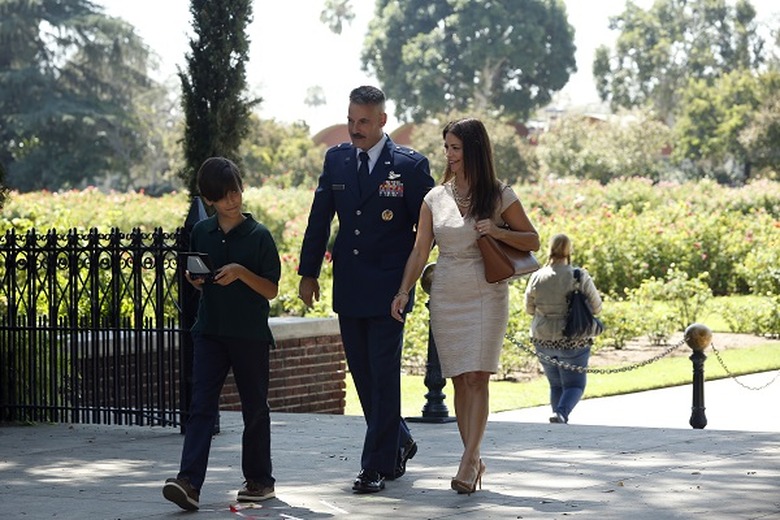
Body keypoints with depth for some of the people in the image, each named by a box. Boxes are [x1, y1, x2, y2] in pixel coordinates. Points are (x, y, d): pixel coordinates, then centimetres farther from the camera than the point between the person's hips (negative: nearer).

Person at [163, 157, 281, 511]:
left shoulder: (259, 236, -6)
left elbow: (271, 290, -7)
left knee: (254, 408, 9)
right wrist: (193, 279, -3)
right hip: (210, 332, 3)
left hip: (250, 335, -2)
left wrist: (241, 272, -21)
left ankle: (259, 479, 23)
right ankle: (189, 482, -18)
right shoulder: (201, 233, 6)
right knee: (201, 405, -9)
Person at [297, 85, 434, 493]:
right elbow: (319, 219, 13)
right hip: (349, 289, 5)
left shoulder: (410, 165, -5)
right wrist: (308, 273, 11)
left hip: (389, 289, -5)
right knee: (362, 375, 11)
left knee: (383, 376, -6)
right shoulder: (336, 160, 8)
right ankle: (398, 443, 29)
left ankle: (377, 466, -2)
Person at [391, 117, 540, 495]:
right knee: (459, 382, 3)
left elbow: (532, 241, 5)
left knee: (477, 378, -12)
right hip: (446, 297, 3)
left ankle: (467, 463, -16)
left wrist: (499, 233, -13)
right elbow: (420, 250, 6)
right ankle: (474, 461, 11)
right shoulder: (435, 198, 8)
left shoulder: (499, 196, 0)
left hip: (486, 296, -3)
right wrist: (404, 290, -8)